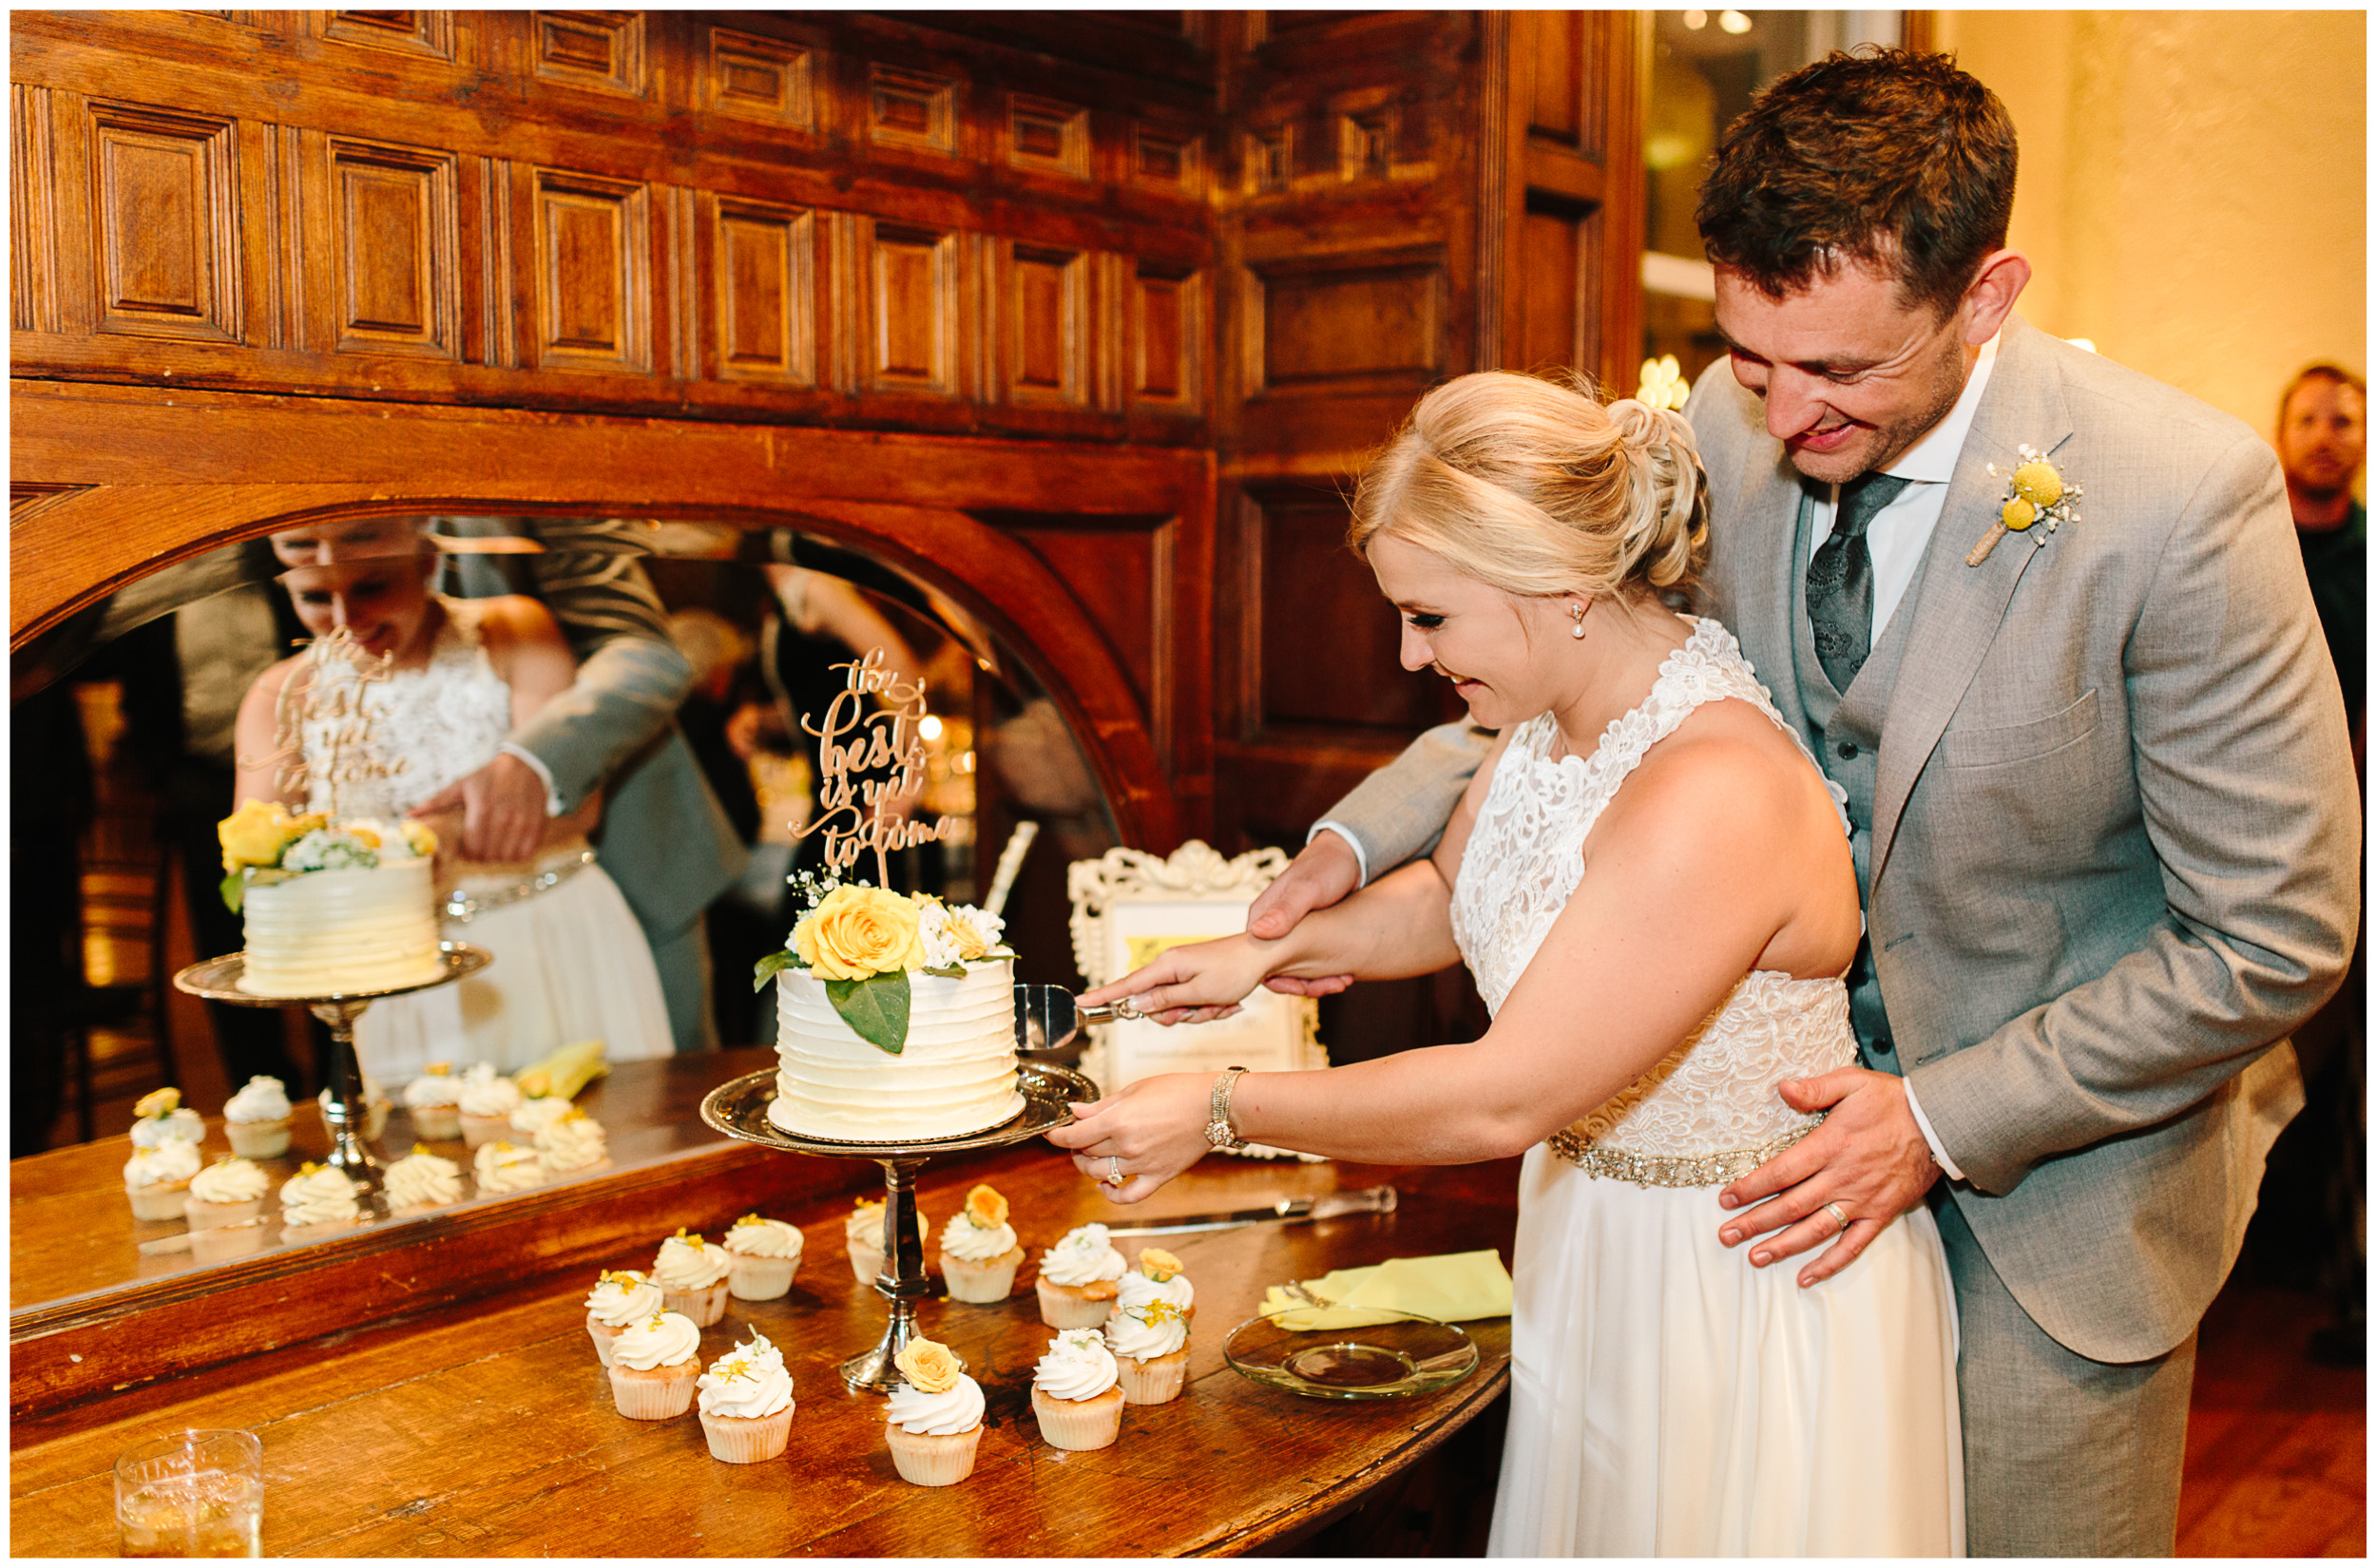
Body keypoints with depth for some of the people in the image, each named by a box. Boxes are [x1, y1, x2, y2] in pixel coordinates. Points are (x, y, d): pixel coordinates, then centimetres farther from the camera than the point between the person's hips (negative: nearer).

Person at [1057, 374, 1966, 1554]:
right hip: (1593, 1240, 8)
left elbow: (1504, 1099, -32)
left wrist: (1222, 1113, -24)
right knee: (1579, 1523, 23)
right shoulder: (1560, 708, -6)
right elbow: (1448, 901, 11)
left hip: (1750, 1290, -8)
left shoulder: (1713, 801, -34)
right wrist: (1270, 951, -5)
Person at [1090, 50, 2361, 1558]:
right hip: (1819, 1083, 4)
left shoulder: (2183, 498, -27)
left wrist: (1950, 1122, -21)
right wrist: (1361, 840, -9)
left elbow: (2276, 939, -19)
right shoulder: (1733, 427, -13)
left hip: (2064, 1158, -4)